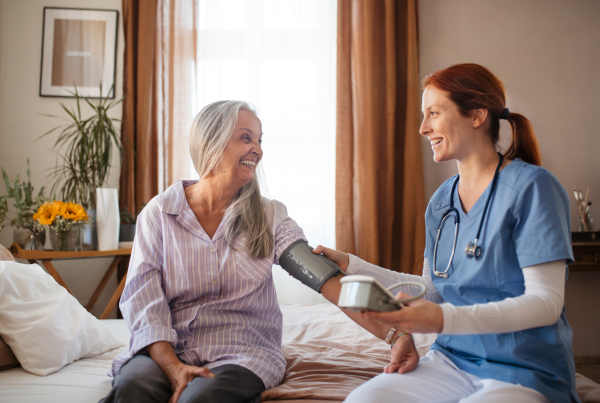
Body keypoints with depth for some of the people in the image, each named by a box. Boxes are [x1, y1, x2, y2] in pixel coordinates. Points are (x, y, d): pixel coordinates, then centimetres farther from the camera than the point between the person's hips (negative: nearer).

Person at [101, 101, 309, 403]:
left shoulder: (269, 216, 6)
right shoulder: (158, 213, 2)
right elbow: (142, 300, -5)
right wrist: (174, 368, -20)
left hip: (241, 353, 0)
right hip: (168, 349, 0)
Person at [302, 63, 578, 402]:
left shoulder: (532, 186, -11)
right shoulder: (441, 200, 11)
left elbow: (546, 302, -17)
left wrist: (445, 319, -31)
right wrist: (352, 265, 9)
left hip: (528, 371, -5)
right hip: (454, 359, 6)